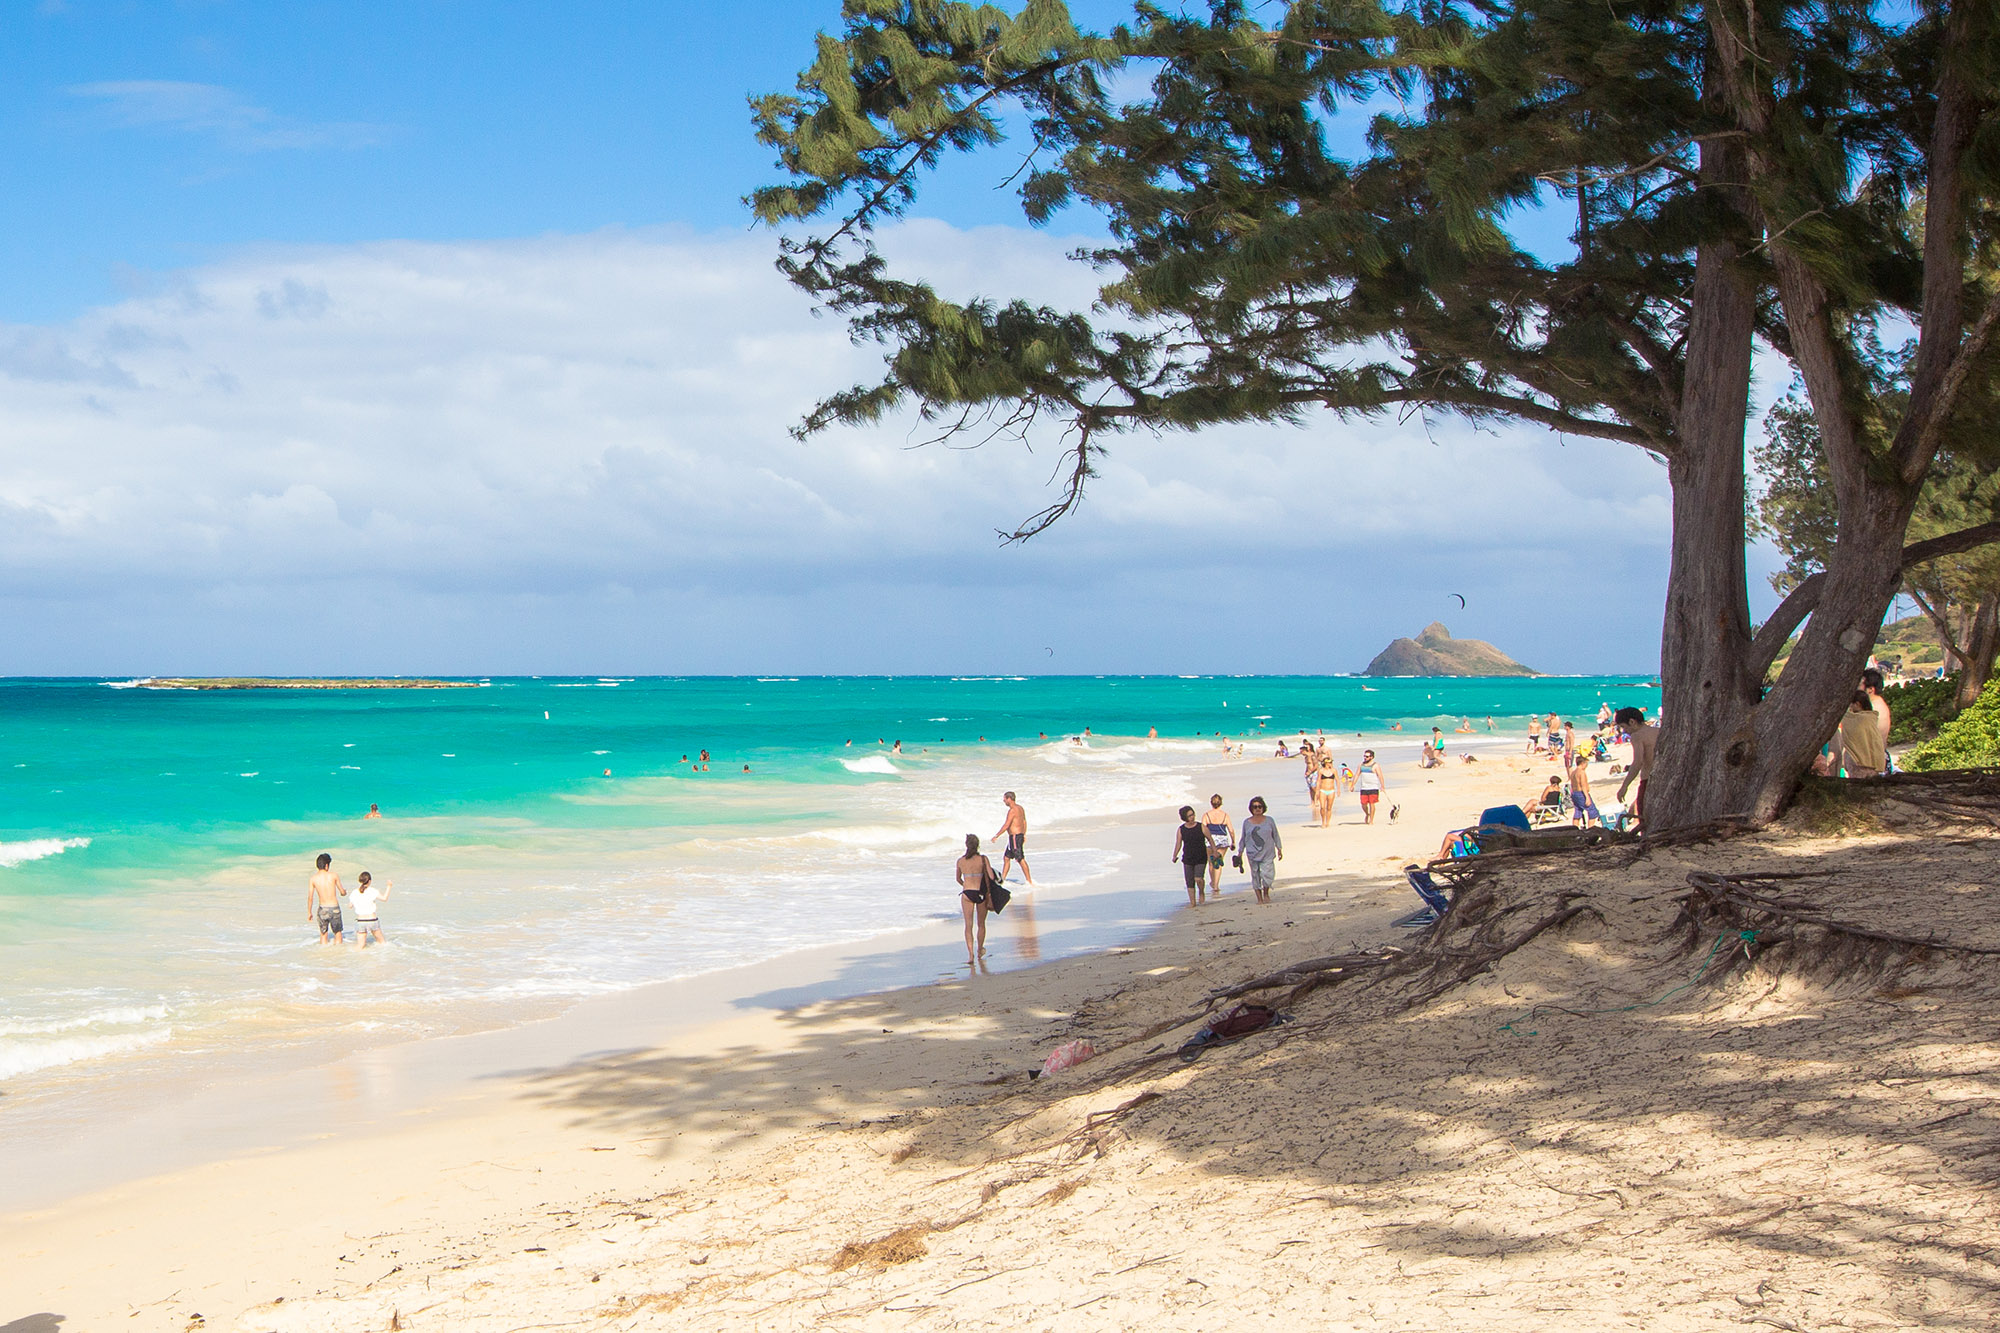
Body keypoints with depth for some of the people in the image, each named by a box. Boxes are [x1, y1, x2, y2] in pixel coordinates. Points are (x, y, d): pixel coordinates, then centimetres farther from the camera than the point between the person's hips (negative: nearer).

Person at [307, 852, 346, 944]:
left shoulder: (313, 879, -3)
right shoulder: (334, 875, -5)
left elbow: (310, 898, -2)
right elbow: (343, 893, 2)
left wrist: (309, 912, 9)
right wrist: (344, 892, 26)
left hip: (322, 909, 1)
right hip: (334, 908, -1)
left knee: (323, 935, 17)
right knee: (338, 934, 15)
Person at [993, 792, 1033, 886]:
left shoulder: (1012, 810, -17)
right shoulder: (1020, 808, 13)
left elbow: (1006, 825, -20)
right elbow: (1024, 822, 19)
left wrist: (996, 835, -13)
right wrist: (1023, 835, 26)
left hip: (1015, 836, -10)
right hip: (1020, 835, 10)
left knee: (1021, 859, -8)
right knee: (1006, 858, 15)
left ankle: (1030, 882, -7)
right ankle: (1002, 879, 20)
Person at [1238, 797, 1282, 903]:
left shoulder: (1269, 820, 6)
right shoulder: (1247, 822, 7)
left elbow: (1276, 836, 12)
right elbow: (1243, 839, 13)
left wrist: (1279, 849, 8)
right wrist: (1240, 852, 11)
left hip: (1267, 854, -1)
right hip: (1253, 854, 1)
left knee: (1267, 874, -12)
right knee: (1255, 876, 1)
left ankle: (1266, 894, 12)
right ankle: (1259, 898, 11)